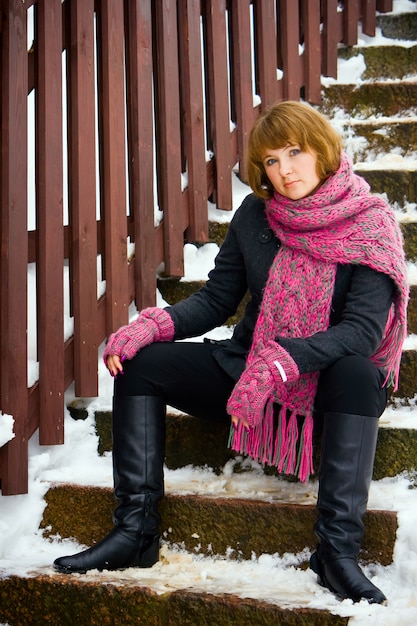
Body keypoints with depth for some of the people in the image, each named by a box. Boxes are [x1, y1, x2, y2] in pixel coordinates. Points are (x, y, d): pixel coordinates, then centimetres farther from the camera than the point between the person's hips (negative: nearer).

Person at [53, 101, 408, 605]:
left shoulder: (370, 224, -11)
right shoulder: (254, 216, 1)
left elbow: (363, 330, -22)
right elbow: (215, 301, 4)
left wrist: (277, 364, -35)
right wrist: (150, 325, -16)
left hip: (329, 382, -4)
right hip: (247, 369, 5)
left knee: (358, 374, -39)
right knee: (140, 361, -12)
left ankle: (337, 548, -32)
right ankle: (135, 529, -13)